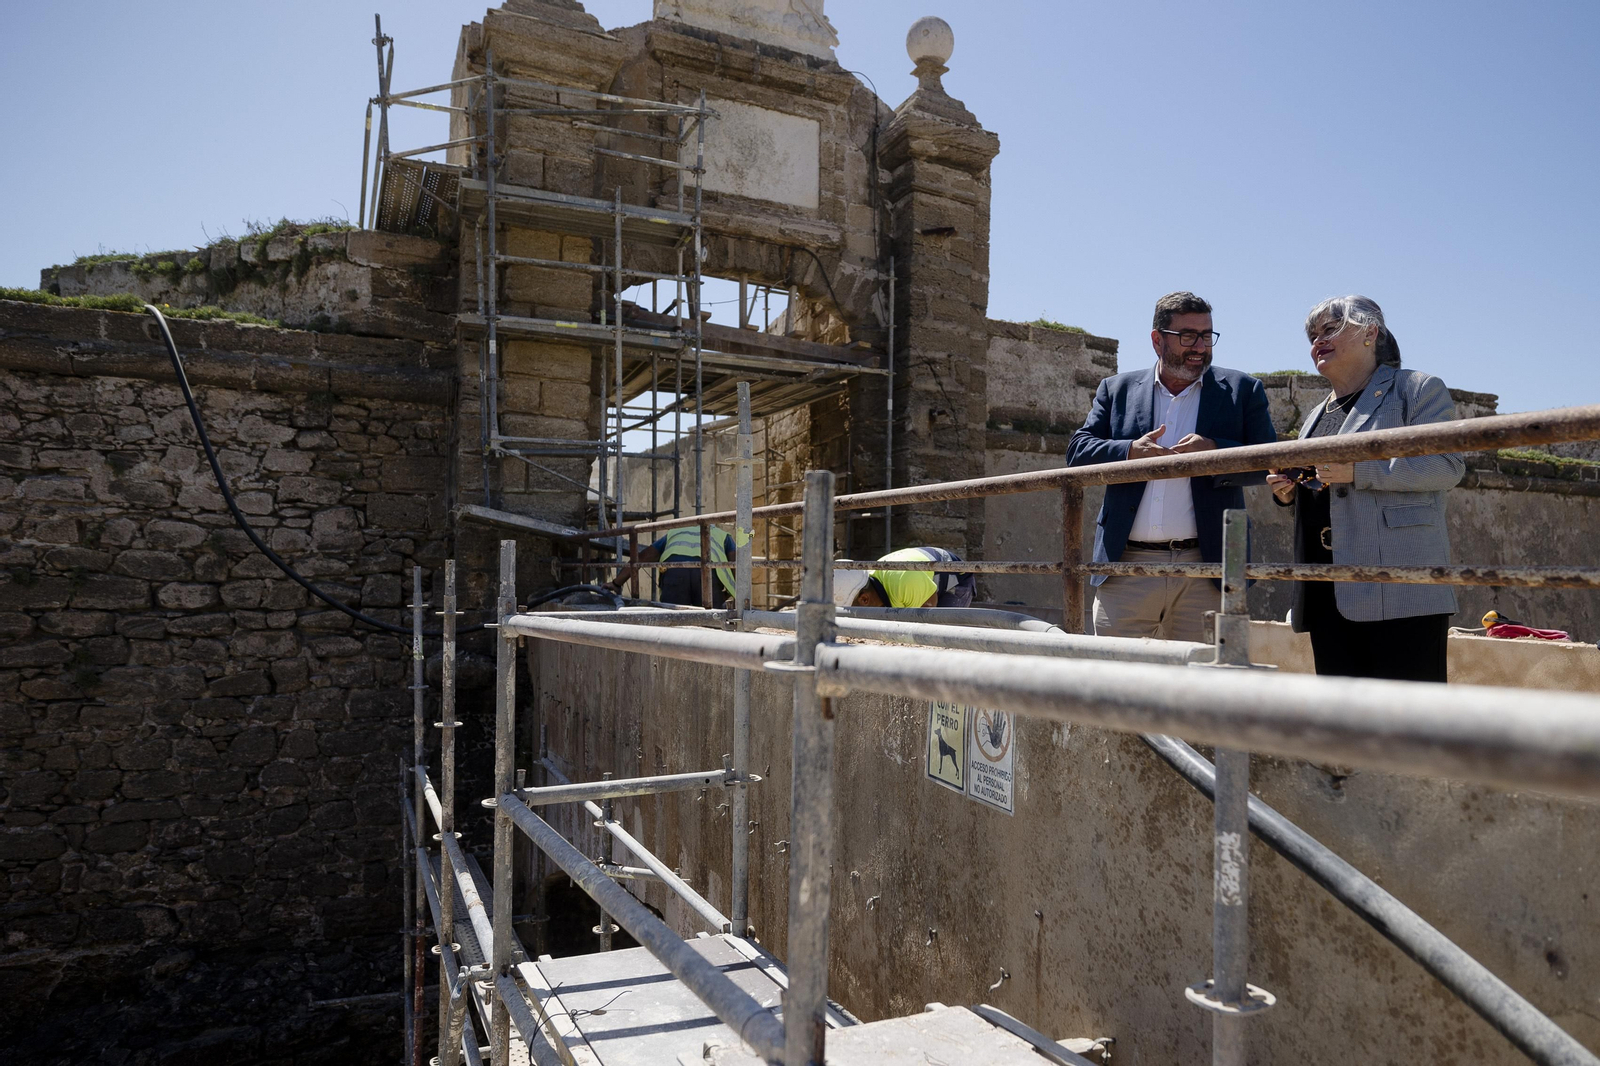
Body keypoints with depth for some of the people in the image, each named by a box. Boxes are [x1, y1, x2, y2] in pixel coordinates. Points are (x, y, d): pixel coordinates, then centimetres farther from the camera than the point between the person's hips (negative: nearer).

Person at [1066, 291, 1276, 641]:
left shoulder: (1242, 390, 11)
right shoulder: (1117, 389, 13)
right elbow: (1077, 451, 5)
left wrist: (1215, 451, -16)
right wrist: (1130, 452, -13)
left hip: (1206, 571, 0)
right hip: (1127, 567, 1)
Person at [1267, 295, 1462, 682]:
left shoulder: (1418, 389, 4)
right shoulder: (1316, 415, 25)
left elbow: (1447, 465, -10)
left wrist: (1358, 471, -18)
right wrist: (1289, 493, 10)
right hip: (1328, 592, 7)